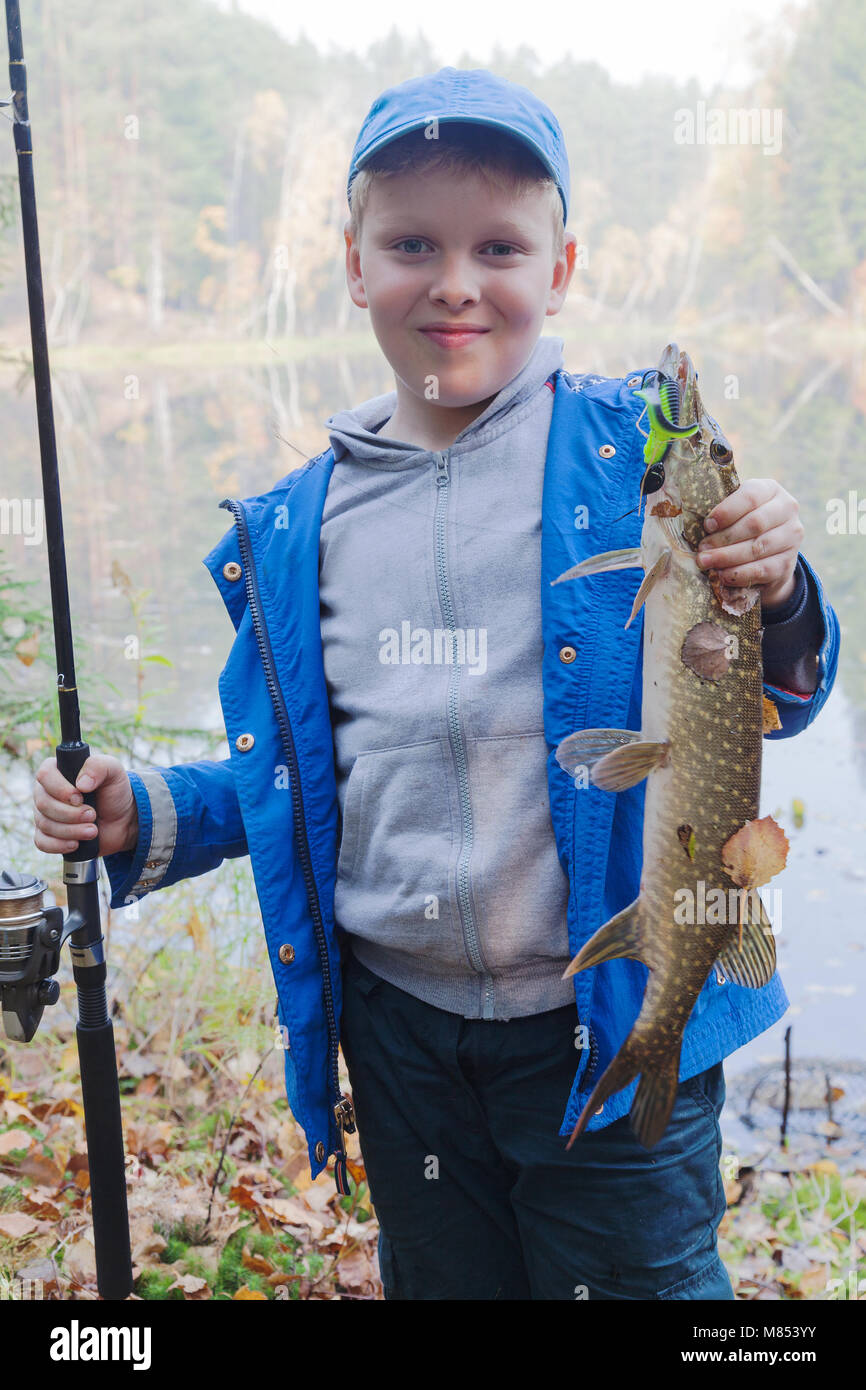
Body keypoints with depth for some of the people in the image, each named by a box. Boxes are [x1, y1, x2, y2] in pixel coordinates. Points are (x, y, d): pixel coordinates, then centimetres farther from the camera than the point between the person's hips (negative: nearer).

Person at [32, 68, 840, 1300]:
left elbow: (766, 705, -6)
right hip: (397, 1025, 4)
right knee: (443, 1279, 23)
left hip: (612, 1021, -3)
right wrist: (146, 819, -4)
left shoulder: (642, 456, -8)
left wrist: (774, 604, -27)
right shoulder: (297, 529, 2)